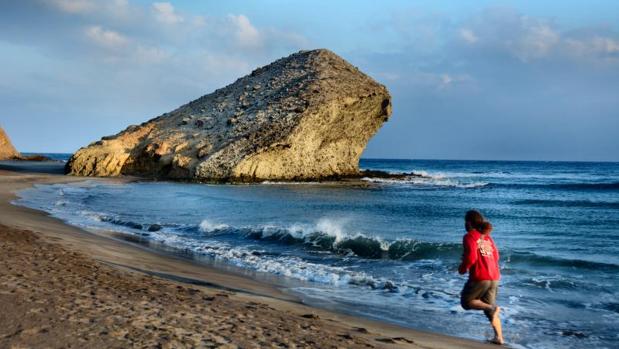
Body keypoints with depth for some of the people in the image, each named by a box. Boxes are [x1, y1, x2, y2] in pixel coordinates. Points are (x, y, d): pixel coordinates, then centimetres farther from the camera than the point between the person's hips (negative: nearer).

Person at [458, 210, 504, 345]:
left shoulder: (469, 236, -8)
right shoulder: (487, 236, 15)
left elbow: (471, 257, -17)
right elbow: (496, 256, 16)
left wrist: (462, 268, 0)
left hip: (479, 277, -7)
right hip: (494, 277, 7)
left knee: (466, 301, 9)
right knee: (489, 308, 16)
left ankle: (492, 308, -14)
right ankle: (499, 337, 8)